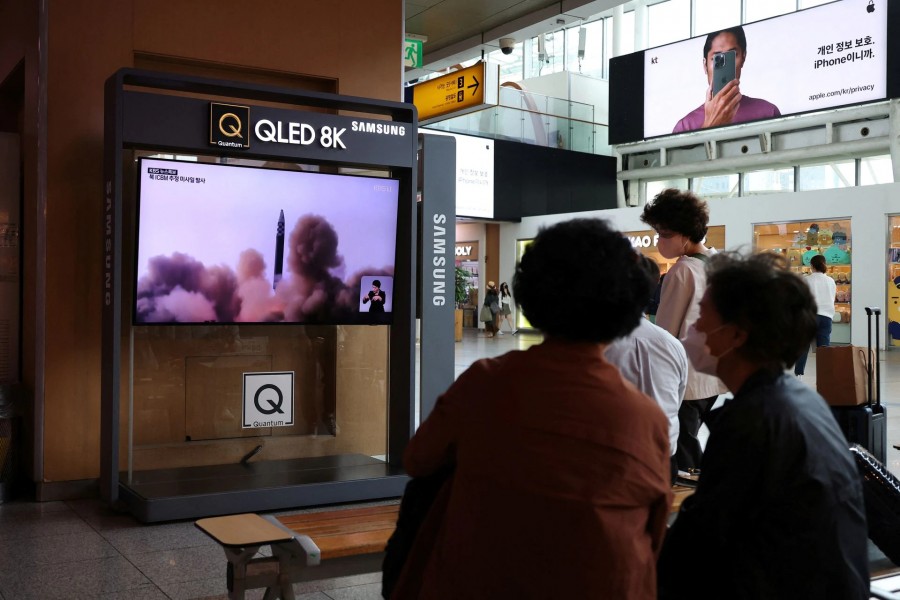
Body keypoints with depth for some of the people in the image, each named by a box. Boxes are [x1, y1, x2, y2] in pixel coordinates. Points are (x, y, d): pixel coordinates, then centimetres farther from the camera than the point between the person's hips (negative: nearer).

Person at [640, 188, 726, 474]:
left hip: (684, 378, -8)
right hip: (712, 375, 8)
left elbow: (665, 330, -12)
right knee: (688, 441, 19)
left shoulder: (682, 270, -16)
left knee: (679, 452, -1)